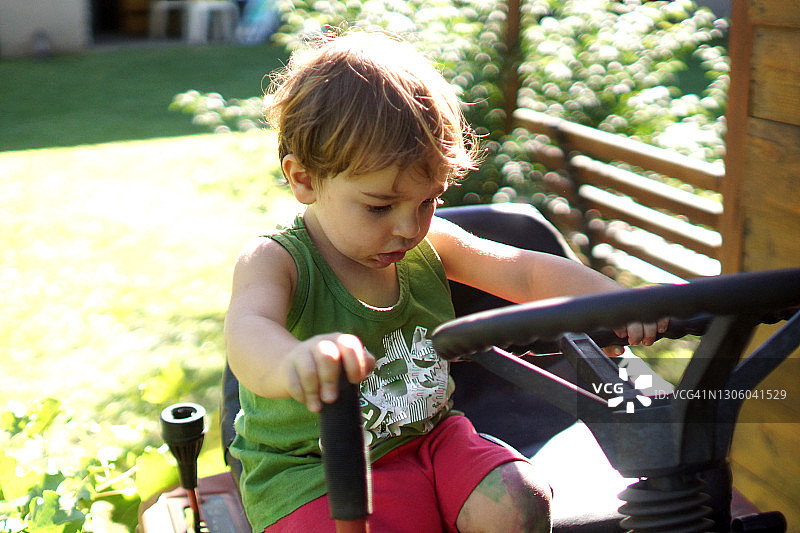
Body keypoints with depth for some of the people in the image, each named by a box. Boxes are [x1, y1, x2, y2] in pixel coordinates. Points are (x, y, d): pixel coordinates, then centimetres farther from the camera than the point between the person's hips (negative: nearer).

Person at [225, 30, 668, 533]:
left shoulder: (429, 244, 0)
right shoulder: (274, 261, -16)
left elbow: (528, 272, 0)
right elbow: (249, 330, -37)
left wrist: (614, 299, -20)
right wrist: (293, 362, -63)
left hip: (428, 438, 5)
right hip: (312, 470, -4)